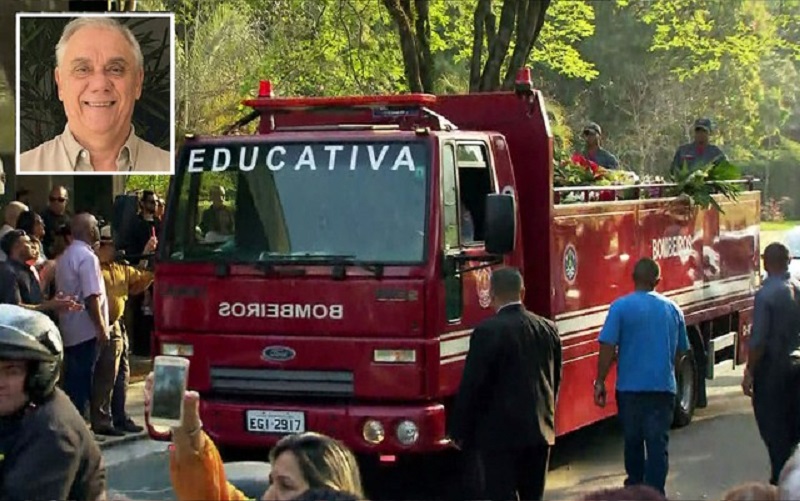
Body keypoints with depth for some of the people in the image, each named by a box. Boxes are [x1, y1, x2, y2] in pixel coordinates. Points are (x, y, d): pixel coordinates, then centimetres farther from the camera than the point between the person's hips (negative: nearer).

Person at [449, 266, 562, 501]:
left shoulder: (487, 332, -14)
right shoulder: (548, 329, 5)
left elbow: (471, 386, -13)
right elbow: (555, 380, 13)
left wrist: (459, 433, -3)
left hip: (499, 433, -6)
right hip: (540, 431, 6)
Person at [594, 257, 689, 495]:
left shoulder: (621, 307, -7)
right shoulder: (673, 309, 6)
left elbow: (608, 348, -11)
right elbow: (681, 350, 16)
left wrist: (600, 382, -4)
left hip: (630, 386, -1)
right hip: (663, 386, 1)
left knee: (633, 440, 14)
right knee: (658, 442, 0)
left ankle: (635, 488, 28)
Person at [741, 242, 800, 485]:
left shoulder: (766, 294, -16)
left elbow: (758, 339, -18)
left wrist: (749, 371, -10)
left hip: (772, 366, -6)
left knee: (773, 427, -1)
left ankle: (780, 480, -2)